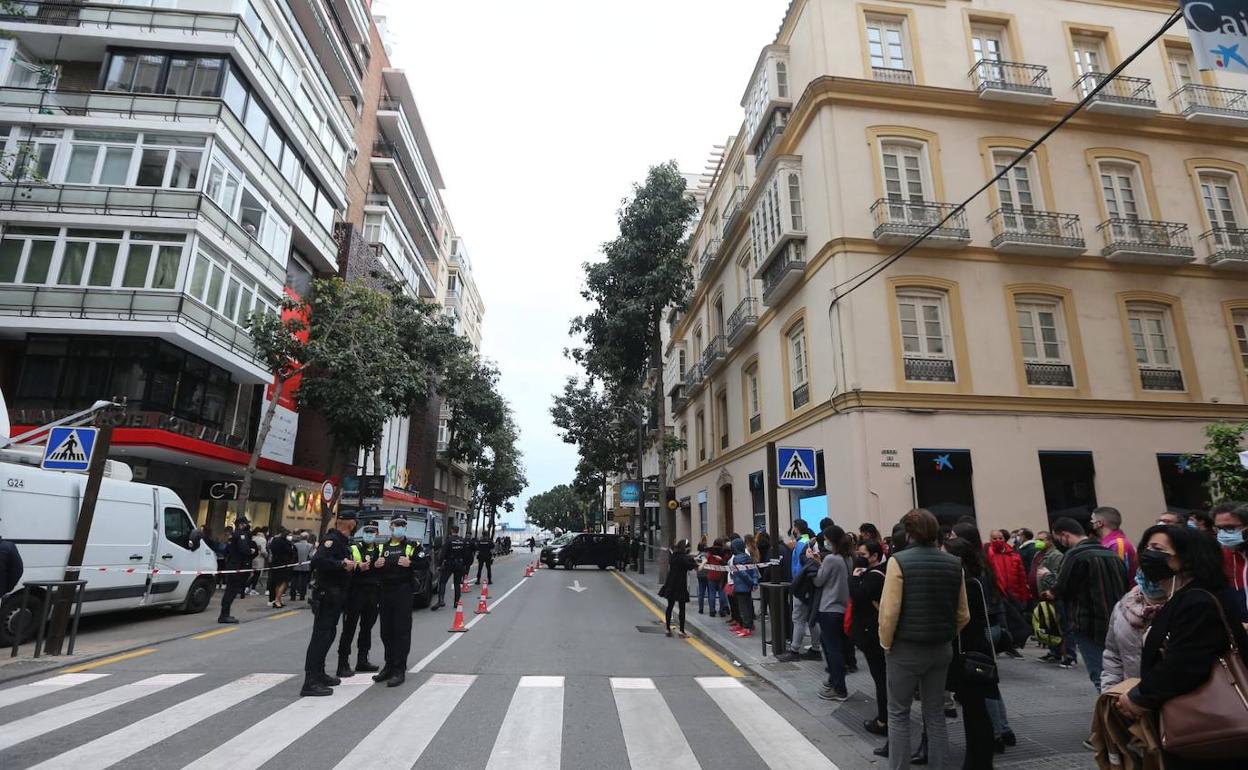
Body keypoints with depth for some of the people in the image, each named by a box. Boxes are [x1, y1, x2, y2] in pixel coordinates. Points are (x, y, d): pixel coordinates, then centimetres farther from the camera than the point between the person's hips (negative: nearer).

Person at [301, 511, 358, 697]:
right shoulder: (332, 539, -16)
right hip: (327, 593, -10)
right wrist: (342, 564, -26)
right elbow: (318, 560, -29)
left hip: (336, 595, 10)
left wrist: (352, 566, 5)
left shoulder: (343, 541, 15)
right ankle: (310, 683, -7)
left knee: (328, 633, 17)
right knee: (321, 635, -9)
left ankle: (319, 674, 28)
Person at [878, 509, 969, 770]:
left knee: (898, 713, 9)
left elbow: (889, 611, -19)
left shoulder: (899, 561, -16)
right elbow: (963, 614, 3)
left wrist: (886, 644, -5)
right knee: (936, 713, 18)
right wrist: (947, 637, 16)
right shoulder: (954, 563, -1)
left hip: (906, 648, -5)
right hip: (941, 649, 5)